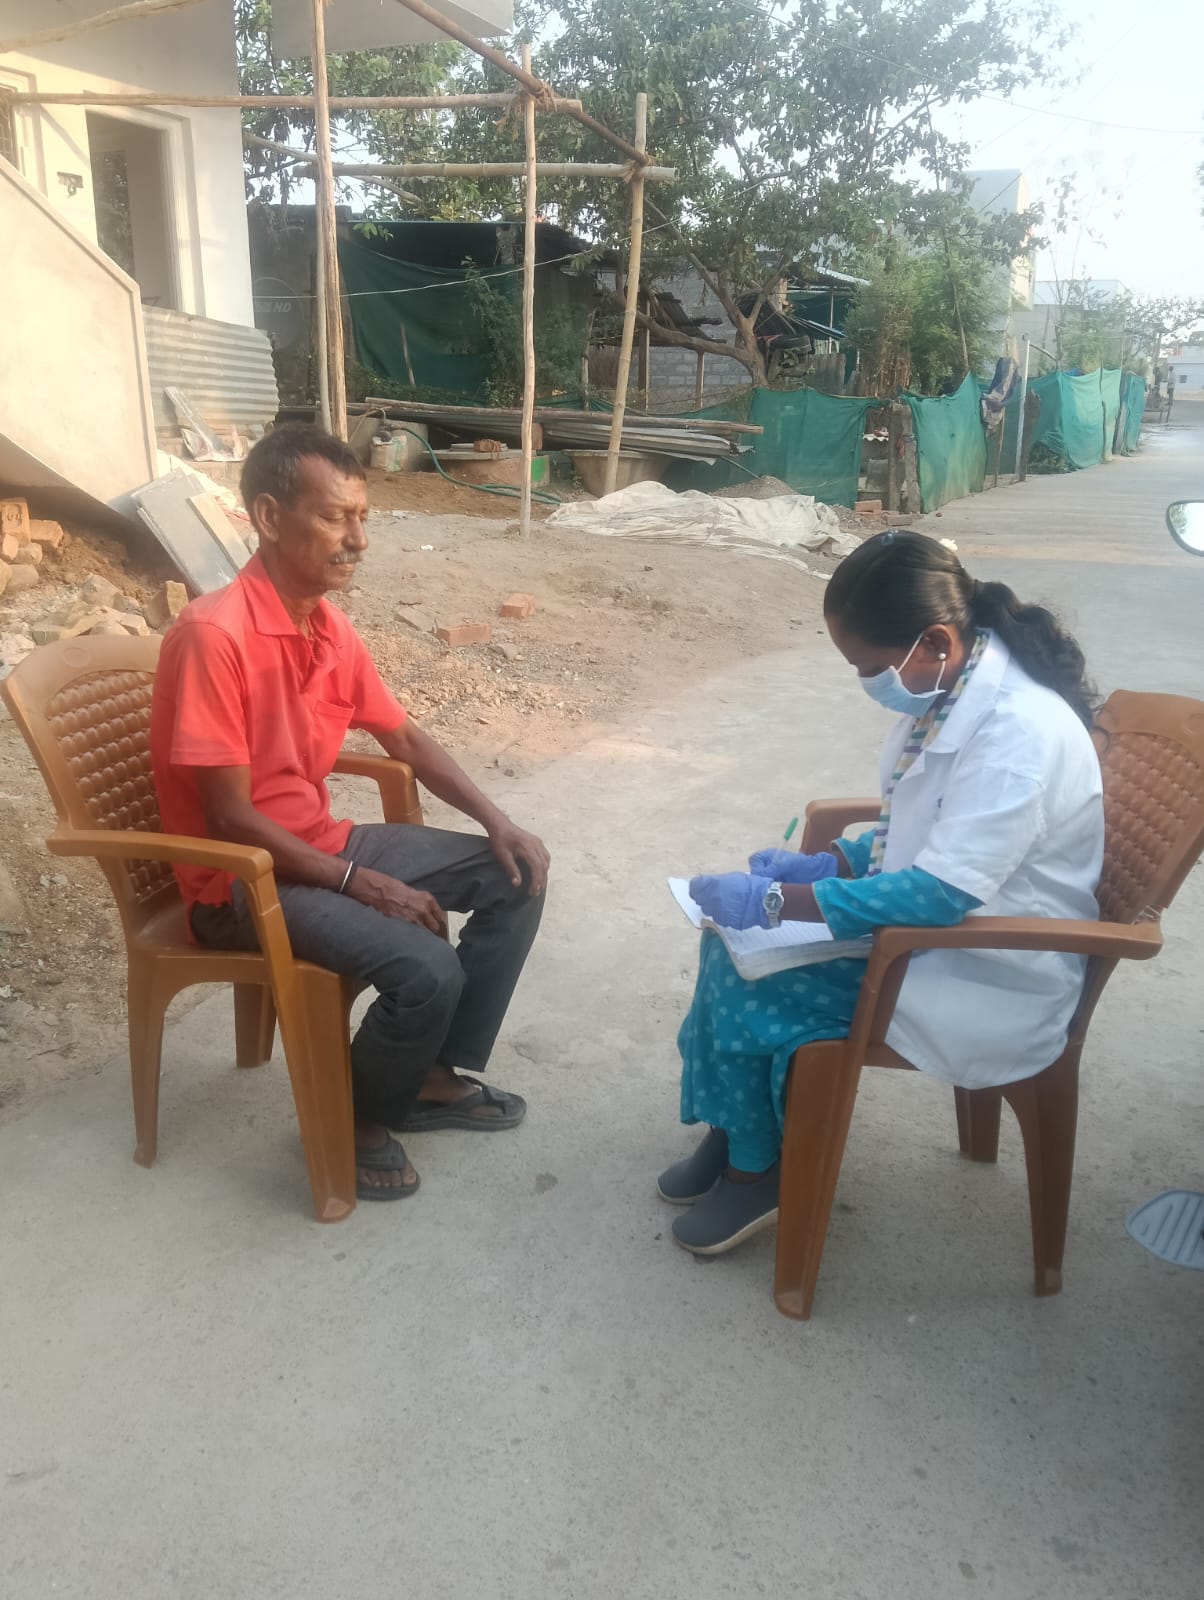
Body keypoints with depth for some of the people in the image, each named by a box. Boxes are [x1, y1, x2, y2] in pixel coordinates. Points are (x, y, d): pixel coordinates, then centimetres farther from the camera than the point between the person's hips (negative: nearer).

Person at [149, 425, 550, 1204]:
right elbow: (231, 820, -23)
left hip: (325, 843, 9)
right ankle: (357, 1116, 5)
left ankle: (435, 1076, 14)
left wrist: (496, 820, 2)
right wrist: (358, 883, -21)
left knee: (516, 877, 3)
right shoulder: (213, 635, -24)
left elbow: (406, 739, 14)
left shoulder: (331, 627, 2)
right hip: (243, 877, -8)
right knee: (427, 970, -27)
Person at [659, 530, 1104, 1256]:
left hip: (990, 978, -9)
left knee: (747, 984, -14)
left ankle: (757, 1168, 11)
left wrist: (776, 902, -28)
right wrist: (826, 864, -1)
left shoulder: (1019, 729, -28)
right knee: (735, 935, -3)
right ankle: (732, 1127, 13)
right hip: (932, 921, 9)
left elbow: (939, 896, -31)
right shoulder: (949, 691, 0)